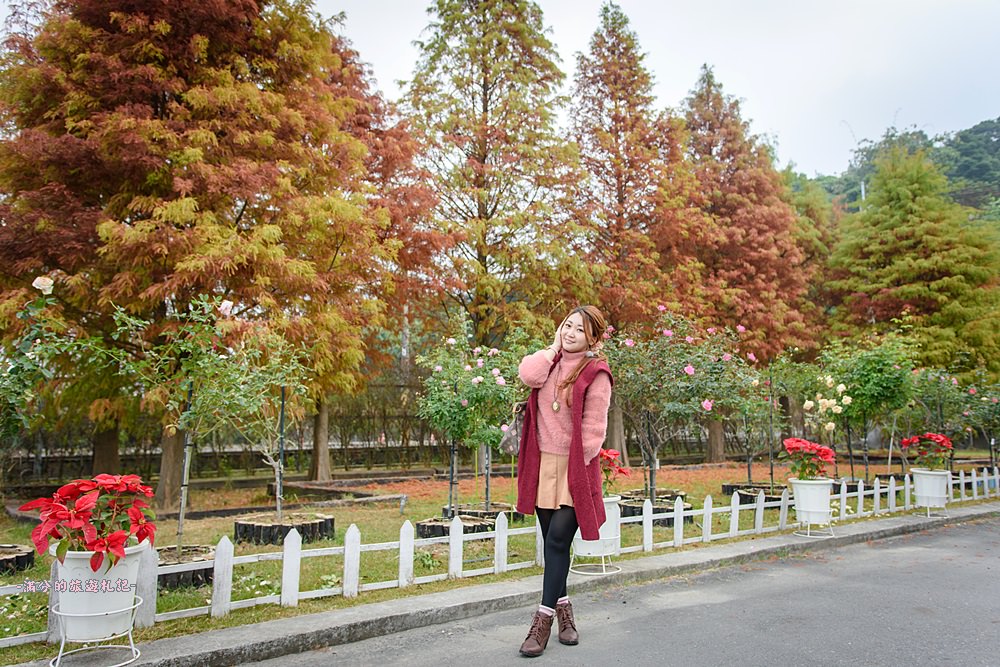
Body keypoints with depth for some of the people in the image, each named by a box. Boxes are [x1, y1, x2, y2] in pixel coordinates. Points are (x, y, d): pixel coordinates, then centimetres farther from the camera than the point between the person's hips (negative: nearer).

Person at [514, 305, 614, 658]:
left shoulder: (596, 372, -8)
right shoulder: (551, 361, 10)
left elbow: (593, 426, -9)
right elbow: (528, 375, -12)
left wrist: (579, 466, -12)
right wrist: (554, 347, -3)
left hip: (574, 467, -6)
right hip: (543, 463, 6)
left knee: (557, 539, -9)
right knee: (552, 540, 13)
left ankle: (544, 619, 2)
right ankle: (563, 610, 28)